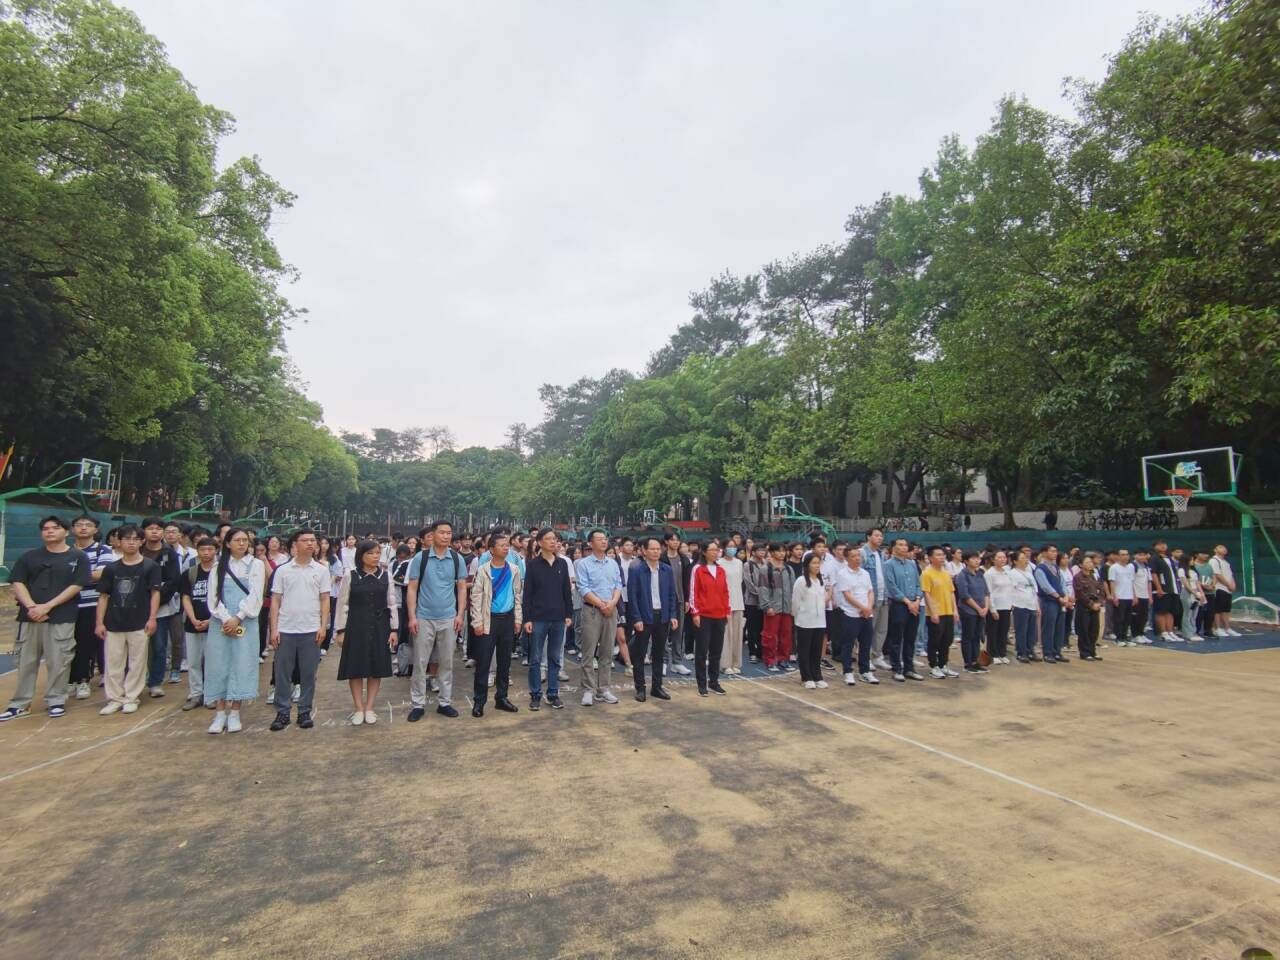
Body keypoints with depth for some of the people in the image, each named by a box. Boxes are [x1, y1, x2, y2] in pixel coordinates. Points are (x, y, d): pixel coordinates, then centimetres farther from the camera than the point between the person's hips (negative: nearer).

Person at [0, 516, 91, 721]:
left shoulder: (78, 557, 1)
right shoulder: (29, 556, 11)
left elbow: (76, 587, -6)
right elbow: (18, 583, 3)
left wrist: (47, 606, -13)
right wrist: (31, 606, -13)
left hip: (62, 618, -3)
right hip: (29, 617, 3)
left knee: (58, 662, 0)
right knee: (25, 661, 8)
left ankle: (56, 701, 13)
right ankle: (20, 704, 18)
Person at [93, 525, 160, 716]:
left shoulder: (150, 566, -1)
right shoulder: (111, 568, 7)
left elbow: (155, 593, -3)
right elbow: (103, 596, 9)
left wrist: (152, 618, -11)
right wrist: (99, 622, 4)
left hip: (139, 623, -3)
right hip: (114, 624, 3)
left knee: (136, 663, 4)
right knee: (113, 663, 7)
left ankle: (131, 698, 15)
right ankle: (115, 699, 18)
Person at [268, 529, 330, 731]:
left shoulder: (321, 570, 3)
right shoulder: (282, 570, 3)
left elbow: (325, 600, 4)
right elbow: (275, 601, 4)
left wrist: (323, 626, -4)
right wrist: (274, 629, -2)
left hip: (311, 630, 0)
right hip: (285, 630, 0)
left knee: (308, 674, 6)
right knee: (282, 674, 6)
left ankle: (305, 712, 17)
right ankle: (282, 712, 18)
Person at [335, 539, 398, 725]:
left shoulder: (386, 576, 2)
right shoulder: (350, 576, -3)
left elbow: (392, 604, 4)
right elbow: (342, 604, 0)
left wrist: (393, 629, 1)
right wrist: (340, 630, -3)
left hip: (379, 626, 2)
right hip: (356, 626, -1)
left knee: (377, 667, 6)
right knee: (355, 668, 4)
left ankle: (369, 708, 19)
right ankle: (358, 708, 18)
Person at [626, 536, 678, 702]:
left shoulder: (667, 570, 5)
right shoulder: (636, 569, -8)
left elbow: (672, 594, 9)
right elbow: (632, 596, -9)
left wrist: (673, 615, 1)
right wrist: (636, 618, -14)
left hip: (662, 616, 4)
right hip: (644, 617, -4)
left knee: (658, 654, 13)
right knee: (639, 654, 3)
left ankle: (657, 687, 24)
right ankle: (640, 688, 14)